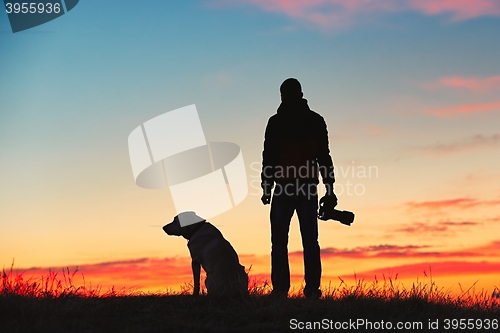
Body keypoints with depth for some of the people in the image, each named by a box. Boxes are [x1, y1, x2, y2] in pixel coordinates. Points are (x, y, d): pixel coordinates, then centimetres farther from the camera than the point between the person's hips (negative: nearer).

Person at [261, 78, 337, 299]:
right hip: (309, 189, 3)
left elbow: (269, 157, -3)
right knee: (310, 239, 4)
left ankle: (280, 288, -3)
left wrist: (266, 187, 1)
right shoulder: (316, 121, 9)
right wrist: (329, 189, 8)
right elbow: (324, 157, 8)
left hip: (284, 188, -3)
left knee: (279, 240, 2)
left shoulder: (276, 122, -1)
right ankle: (312, 289, 1)